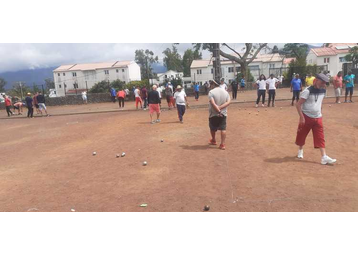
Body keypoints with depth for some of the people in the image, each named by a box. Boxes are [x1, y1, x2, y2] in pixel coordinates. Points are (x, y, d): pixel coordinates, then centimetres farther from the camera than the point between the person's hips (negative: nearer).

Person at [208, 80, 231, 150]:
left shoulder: (211, 92, -11)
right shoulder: (225, 92, 5)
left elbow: (212, 103, -22)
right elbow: (228, 102, -5)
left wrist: (218, 111, -21)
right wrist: (220, 108, -14)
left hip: (213, 114, -3)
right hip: (223, 114, 3)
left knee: (213, 128, 18)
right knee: (223, 129, 3)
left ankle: (213, 140, 37)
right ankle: (222, 144, -1)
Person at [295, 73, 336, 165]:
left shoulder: (323, 90, 4)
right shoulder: (307, 91, -17)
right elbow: (298, 104, -18)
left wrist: (320, 113, 18)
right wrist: (302, 117, -20)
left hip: (318, 118, 5)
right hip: (307, 117, -5)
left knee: (320, 137, 0)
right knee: (301, 135, 10)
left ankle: (324, 157, -1)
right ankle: (300, 150, 35)